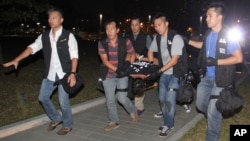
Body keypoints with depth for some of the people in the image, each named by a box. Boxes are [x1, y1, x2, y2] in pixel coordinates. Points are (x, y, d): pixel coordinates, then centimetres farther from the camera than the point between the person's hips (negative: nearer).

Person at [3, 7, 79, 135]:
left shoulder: (68, 36, -7)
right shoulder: (44, 37, 5)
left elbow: (74, 56, -9)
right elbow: (32, 48, -5)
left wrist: (72, 73, -18)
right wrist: (17, 60, -19)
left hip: (64, 74, -5)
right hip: (49, 74, 5)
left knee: (63, 101, 1)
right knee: (43, 97, 13)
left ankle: (67, 125, 27)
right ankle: (56, 118, 37)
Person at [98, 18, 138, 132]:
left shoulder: (125, 42, -10)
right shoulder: (102, 43, -9)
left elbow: (132, 54, 6)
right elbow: (104, 61, -13)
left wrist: (128, 63, -11)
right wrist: (116, 69, -23)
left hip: (122, 75, -2)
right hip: (108, 76, 2)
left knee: (122, 98, -6)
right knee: (110, 100, 7)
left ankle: (133, 111, 26)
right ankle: (114, 122, 25)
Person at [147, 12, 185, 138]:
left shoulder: (176, 38, -19)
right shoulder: (157, 37, 0)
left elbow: (174, 60, -22)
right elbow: (150, 51, 15)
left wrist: (159, 71, -26)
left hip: (175, 73, -6)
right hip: (164, 72, 7)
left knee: (169, 99, -9)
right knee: (162, 99, 9)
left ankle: (168, 125, 9)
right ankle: (167, 123, 25)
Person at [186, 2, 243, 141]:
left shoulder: (228, 36, -18)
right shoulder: (209, 33, 2)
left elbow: (238, 58, -17)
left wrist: (216, 61, -23)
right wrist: (188, 41, 19)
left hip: (220, 80, -7)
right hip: (206, 77, 7)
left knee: (213, 112, 1)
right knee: (200, 105, 18)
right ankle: (217, 117, 46)